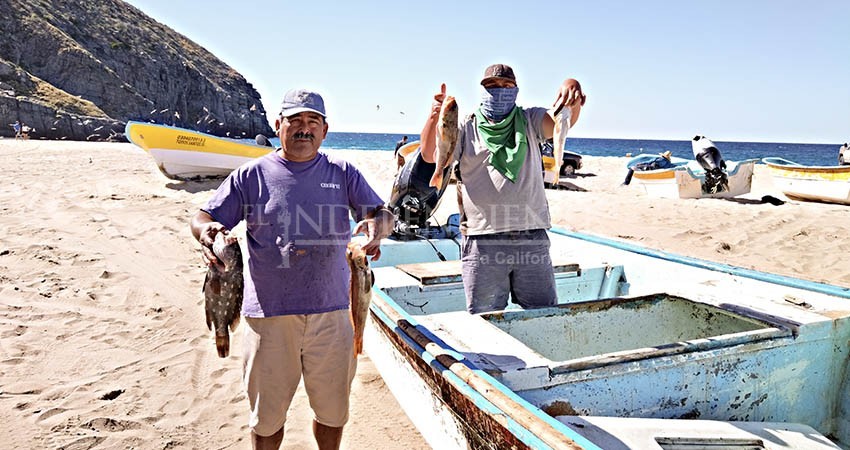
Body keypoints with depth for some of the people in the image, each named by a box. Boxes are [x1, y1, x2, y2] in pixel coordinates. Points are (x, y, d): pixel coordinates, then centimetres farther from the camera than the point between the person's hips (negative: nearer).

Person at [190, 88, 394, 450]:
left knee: (333, 408, 16)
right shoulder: (251, 175, 2)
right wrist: (207, 232, -22)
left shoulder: (343, 174, 6)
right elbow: (204, 217, 3)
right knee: (267, 413, 14)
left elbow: (382, 213, 3)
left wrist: (379, 224, -21)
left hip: (331, 311, 1)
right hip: (268, 312, -1)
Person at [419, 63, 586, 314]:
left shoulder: (530, 122, 12)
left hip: (532, 239, 2)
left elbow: (564, 121, -6)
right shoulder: (465, 129, 7)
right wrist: (435, 116, -25)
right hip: (482, 242, -1)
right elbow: (429, 155, -7)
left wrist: (572, 89, -28)